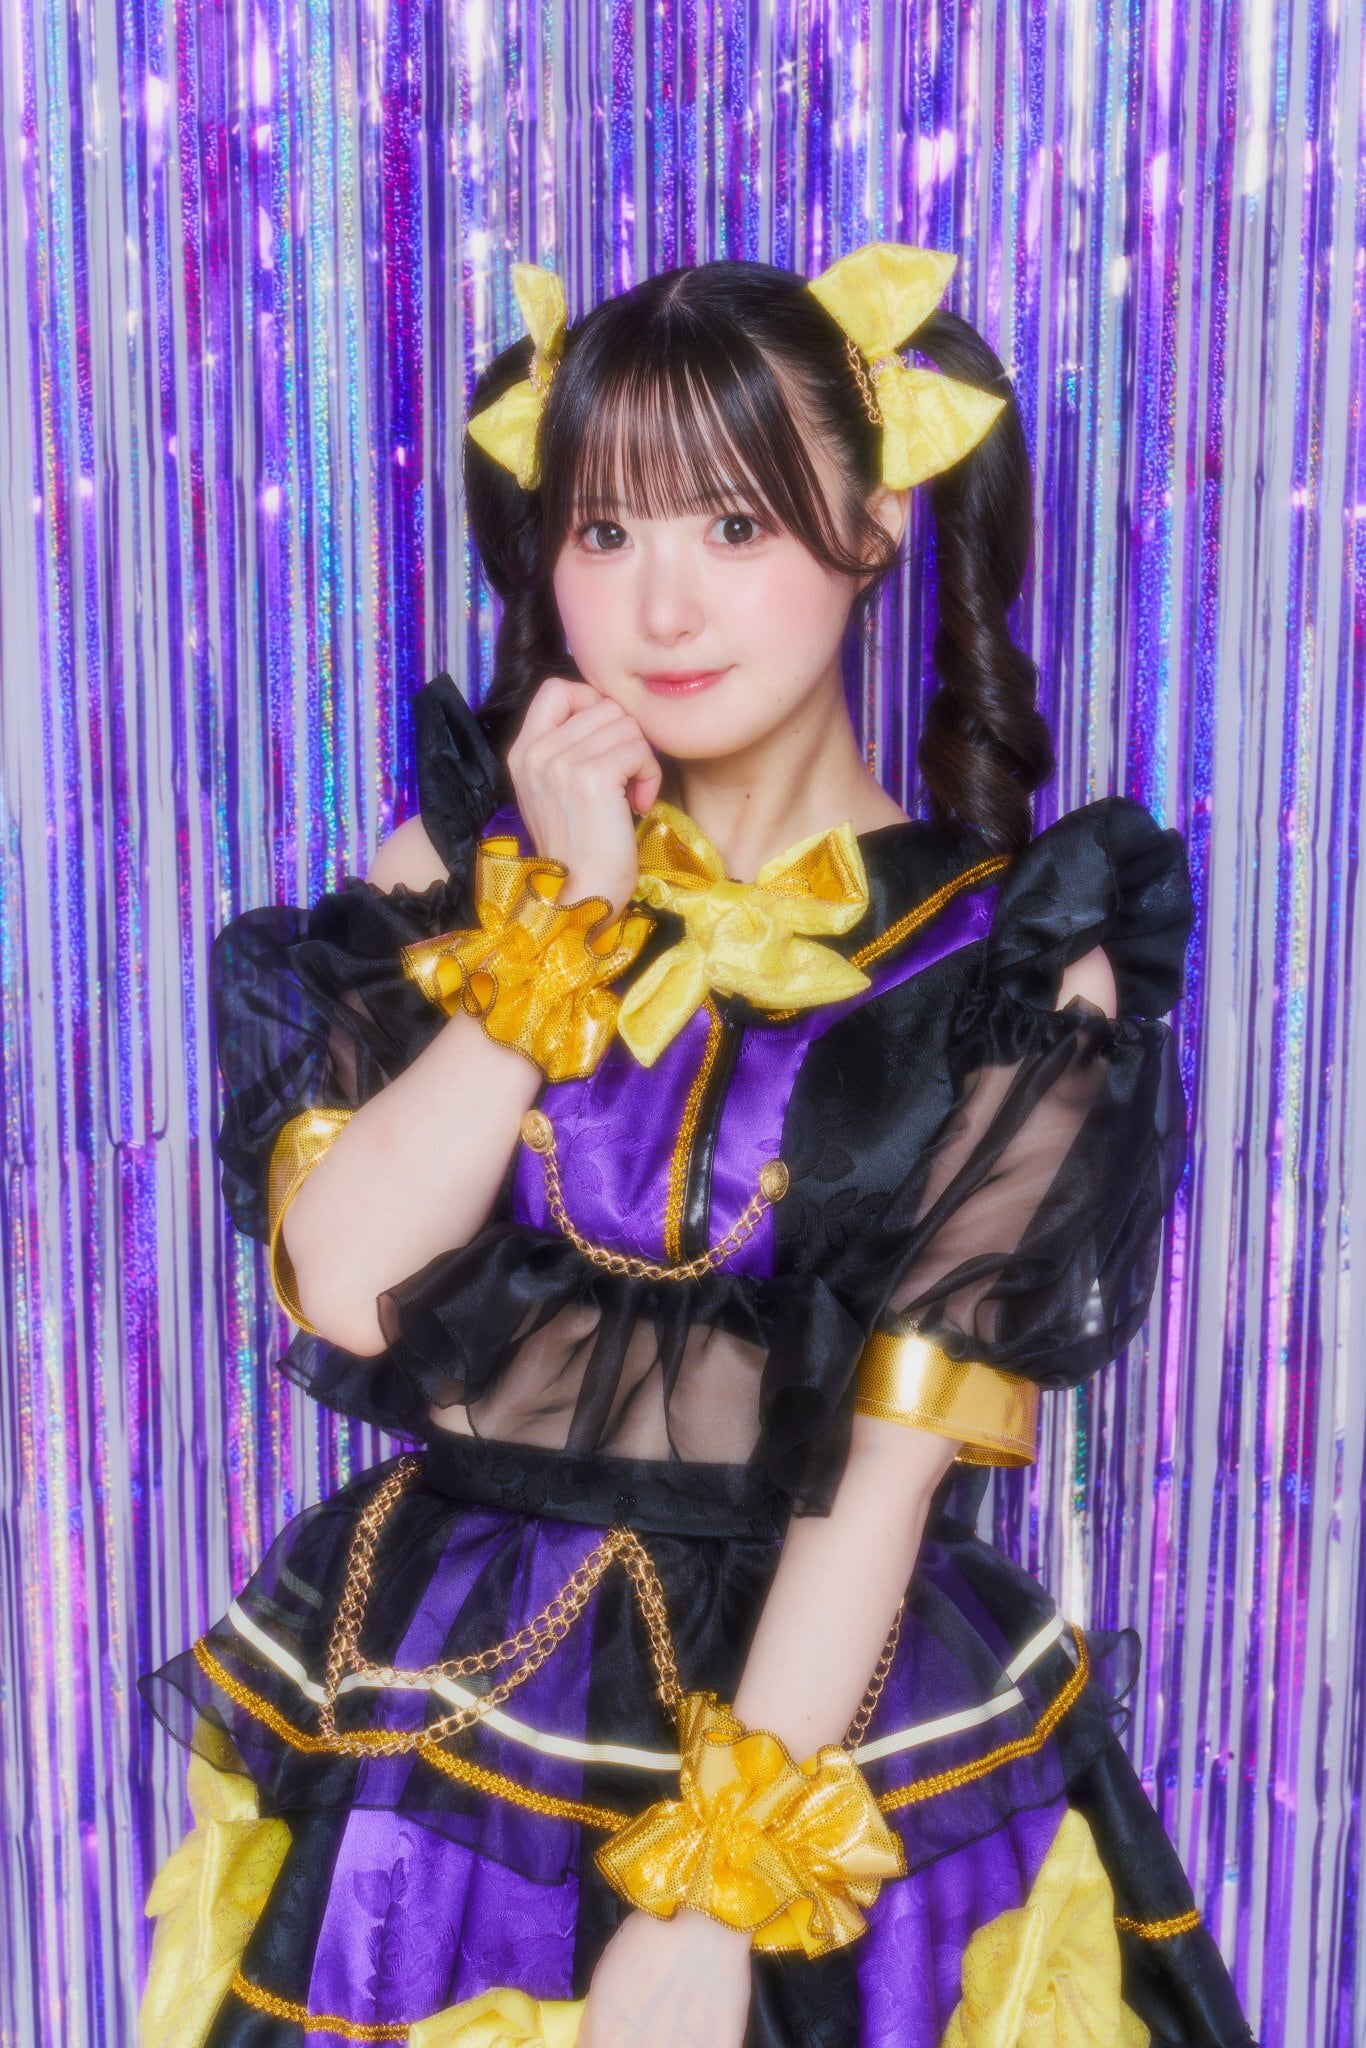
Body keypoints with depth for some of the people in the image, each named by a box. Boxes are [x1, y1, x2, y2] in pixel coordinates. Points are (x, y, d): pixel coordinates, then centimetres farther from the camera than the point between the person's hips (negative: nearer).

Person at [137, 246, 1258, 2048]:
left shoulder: (1005, 968, -9)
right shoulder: (470, 870, -1)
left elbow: (900, 1452, -13)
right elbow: (345, 1285, -13)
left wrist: (718, 1888, -16)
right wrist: (564, 919, -15)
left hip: (812, 1709, -2)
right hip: (440, 1692, 3)